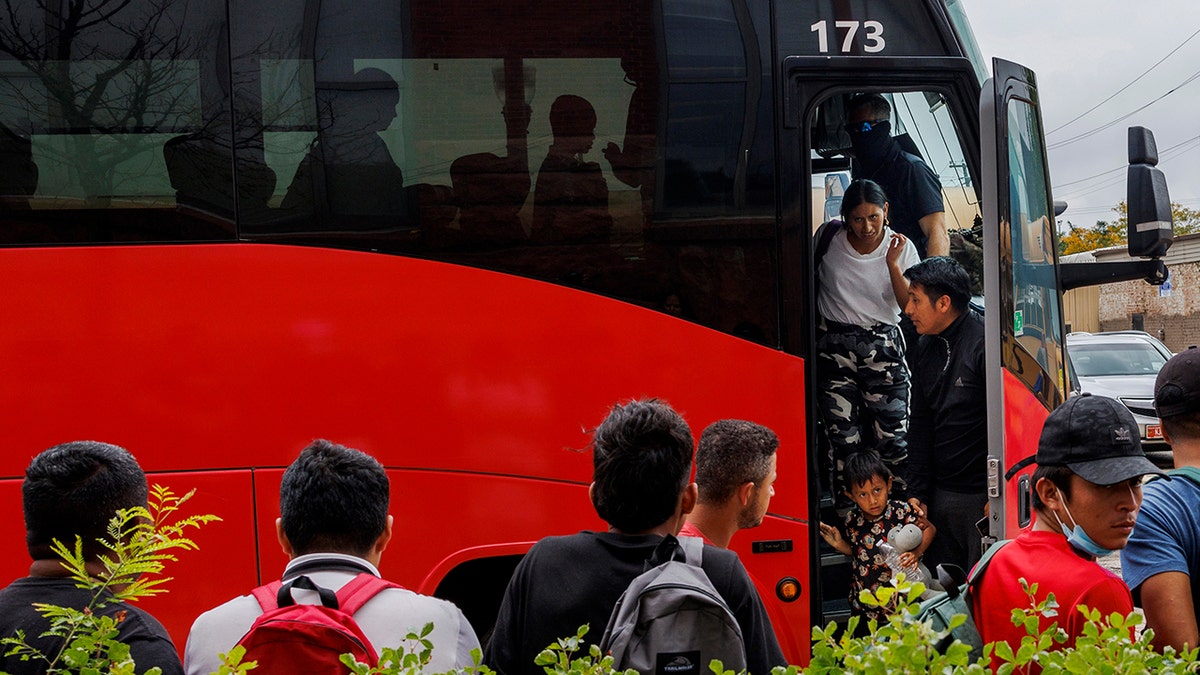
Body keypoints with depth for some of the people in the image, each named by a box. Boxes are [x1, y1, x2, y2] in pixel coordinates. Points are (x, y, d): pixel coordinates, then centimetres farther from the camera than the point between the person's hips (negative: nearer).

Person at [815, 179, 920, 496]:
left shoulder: (901, 247, -1)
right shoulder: (828, 237, -1)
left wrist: (893, 263, -19)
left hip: (883, 348, 0)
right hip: (834, 347, 0)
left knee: (892, 440, -5)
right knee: (844, 441, -3)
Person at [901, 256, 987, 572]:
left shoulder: (985, 343, -13)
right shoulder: (925, 347, 11)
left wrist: (995, 497, -15)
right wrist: (916, 492, 11)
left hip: (982, 497, -7)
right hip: (941, 494, 7)